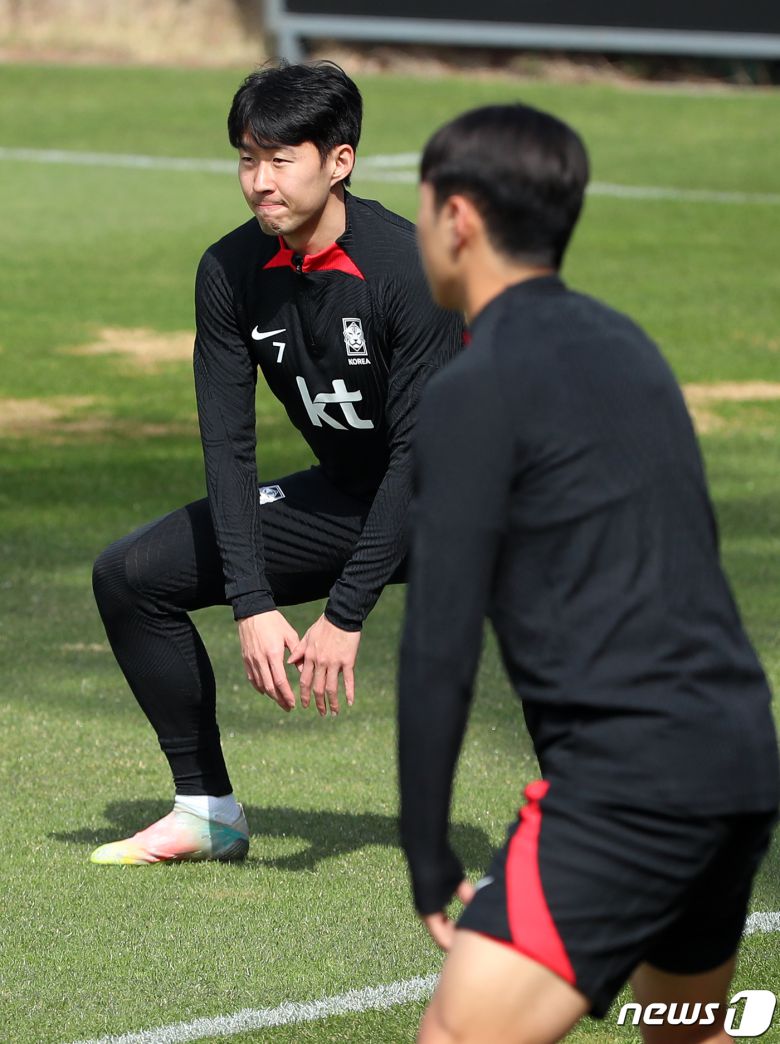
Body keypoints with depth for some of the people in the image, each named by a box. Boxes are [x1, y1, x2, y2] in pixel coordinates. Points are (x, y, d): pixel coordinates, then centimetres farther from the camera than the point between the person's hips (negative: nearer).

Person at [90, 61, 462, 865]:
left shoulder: (408, 268, -28)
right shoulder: (231, 273, -12)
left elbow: (421, 454, -27)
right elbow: (228, 445, -10)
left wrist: (345, 615, -28)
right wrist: (253, 606, -19)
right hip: (341, 496, 6)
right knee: (130, 576, 0)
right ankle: (209, 812, 13)